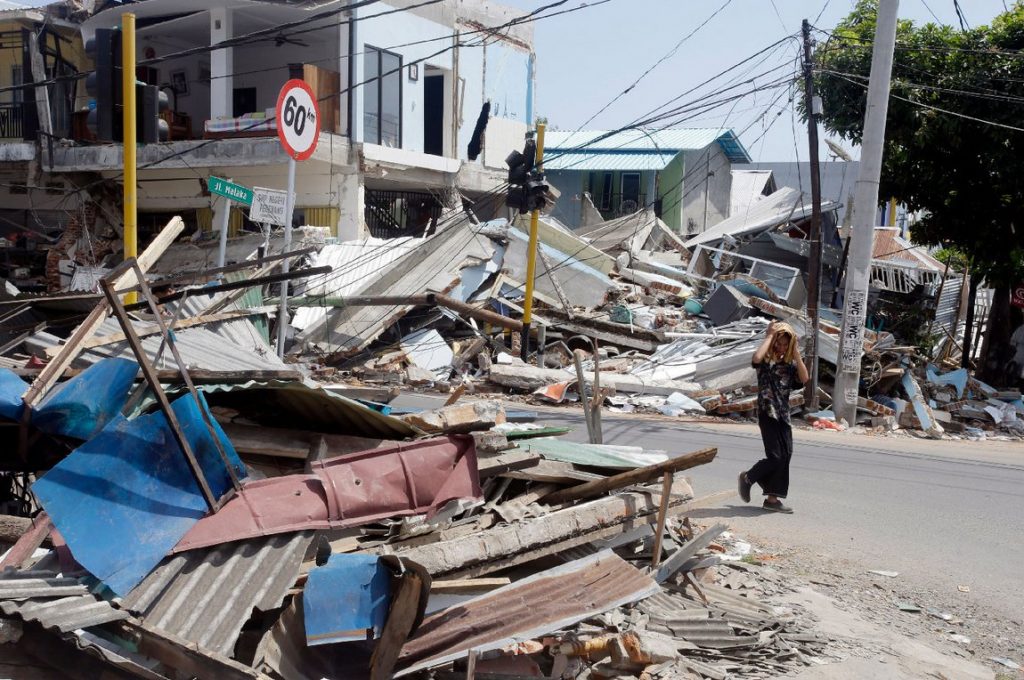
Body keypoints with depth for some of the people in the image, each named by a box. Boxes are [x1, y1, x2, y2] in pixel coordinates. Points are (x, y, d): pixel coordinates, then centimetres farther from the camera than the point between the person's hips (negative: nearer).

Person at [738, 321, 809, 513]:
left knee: (785, 456, 3)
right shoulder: (766, 359, -4)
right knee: (776, 456, -11)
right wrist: (770, 335, -17)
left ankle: (772, 498, 11)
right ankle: (748, 478, 14)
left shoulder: (789, 363, 10)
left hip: (783, 415, 6)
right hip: (767, 413, -6)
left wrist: (796, 352, -6)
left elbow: (804, 378, -6)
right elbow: (756, 358, -29)